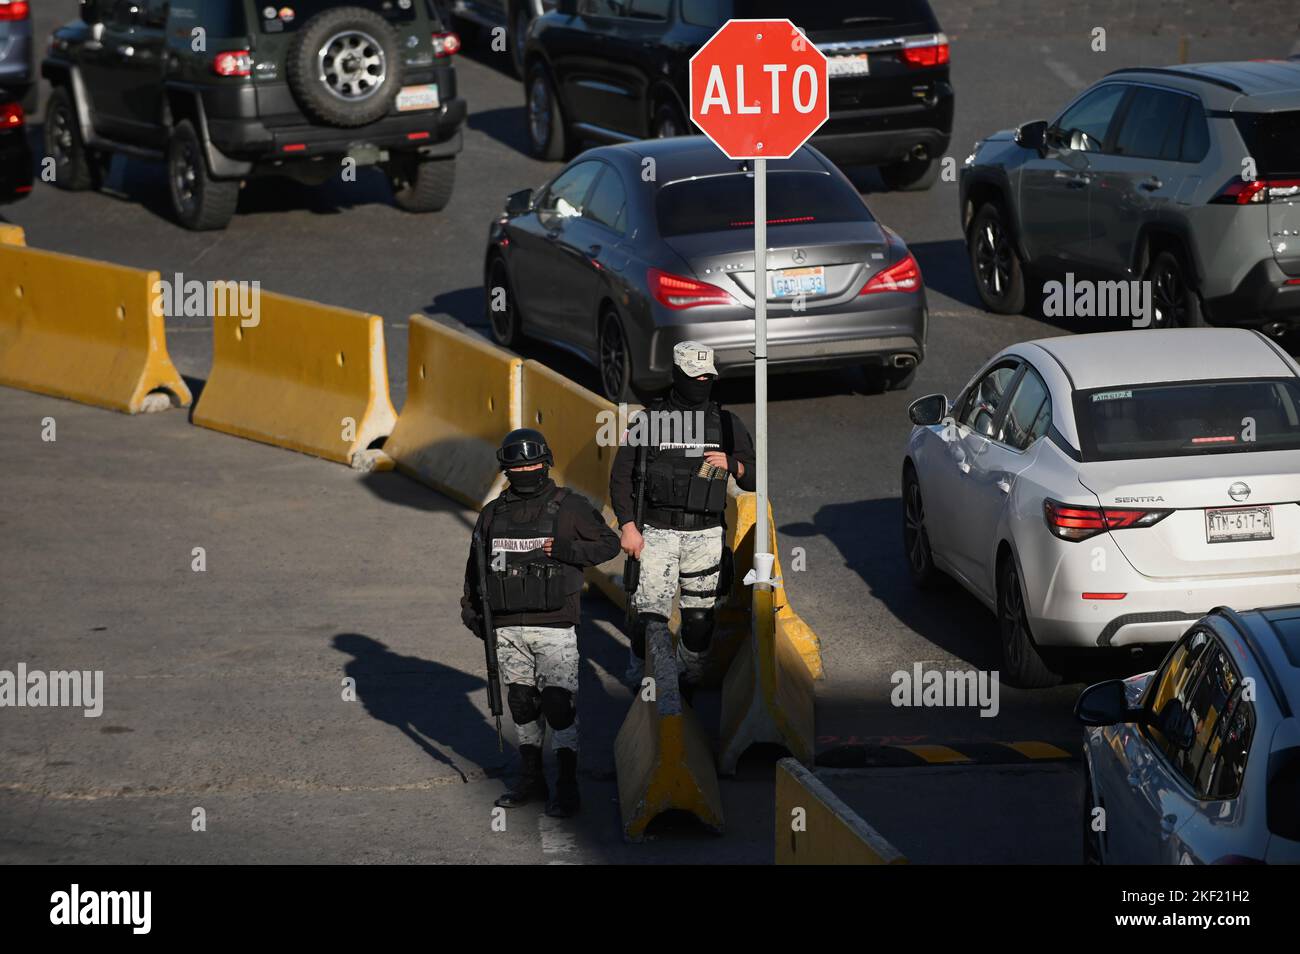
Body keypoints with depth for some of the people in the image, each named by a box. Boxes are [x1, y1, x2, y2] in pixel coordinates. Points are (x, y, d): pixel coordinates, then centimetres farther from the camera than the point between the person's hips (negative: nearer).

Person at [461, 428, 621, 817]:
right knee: (521, 703, 11)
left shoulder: (570, 507, -1)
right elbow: (476, 566, 20)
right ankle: (532, 778, 22)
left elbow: (609, 544, 1)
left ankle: (567, 786, -4)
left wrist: (566, 549, -14)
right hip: (507, 627, 4)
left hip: (555, 625, -4)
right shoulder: (494, 514, 11)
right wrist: (471, 610, 11)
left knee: (559, 704, -8)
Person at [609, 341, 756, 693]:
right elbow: (621, 476, 3)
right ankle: (641, 675, 3)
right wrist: (628, 527, -6)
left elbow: (753, 479, 10)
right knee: (651, 612, -11)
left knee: (700, 615, 4)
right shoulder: (648, 420, 2)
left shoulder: (727, 423, 8)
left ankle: (690, 681, 18)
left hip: (706, 534, 2)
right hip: (657, 532, -2)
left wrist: (732, 464, -12)